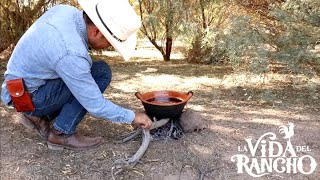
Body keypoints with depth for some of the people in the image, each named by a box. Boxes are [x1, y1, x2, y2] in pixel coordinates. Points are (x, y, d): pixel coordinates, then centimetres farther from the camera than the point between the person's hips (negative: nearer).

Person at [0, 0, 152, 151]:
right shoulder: (70, 53, -33)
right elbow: (95, 105, -25)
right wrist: (132, 117, -12)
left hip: (22, 79, 9)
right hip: (28, 96, -9)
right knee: (101, 72, -18)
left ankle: (38, 116, 12)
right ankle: (62, 134, -9)